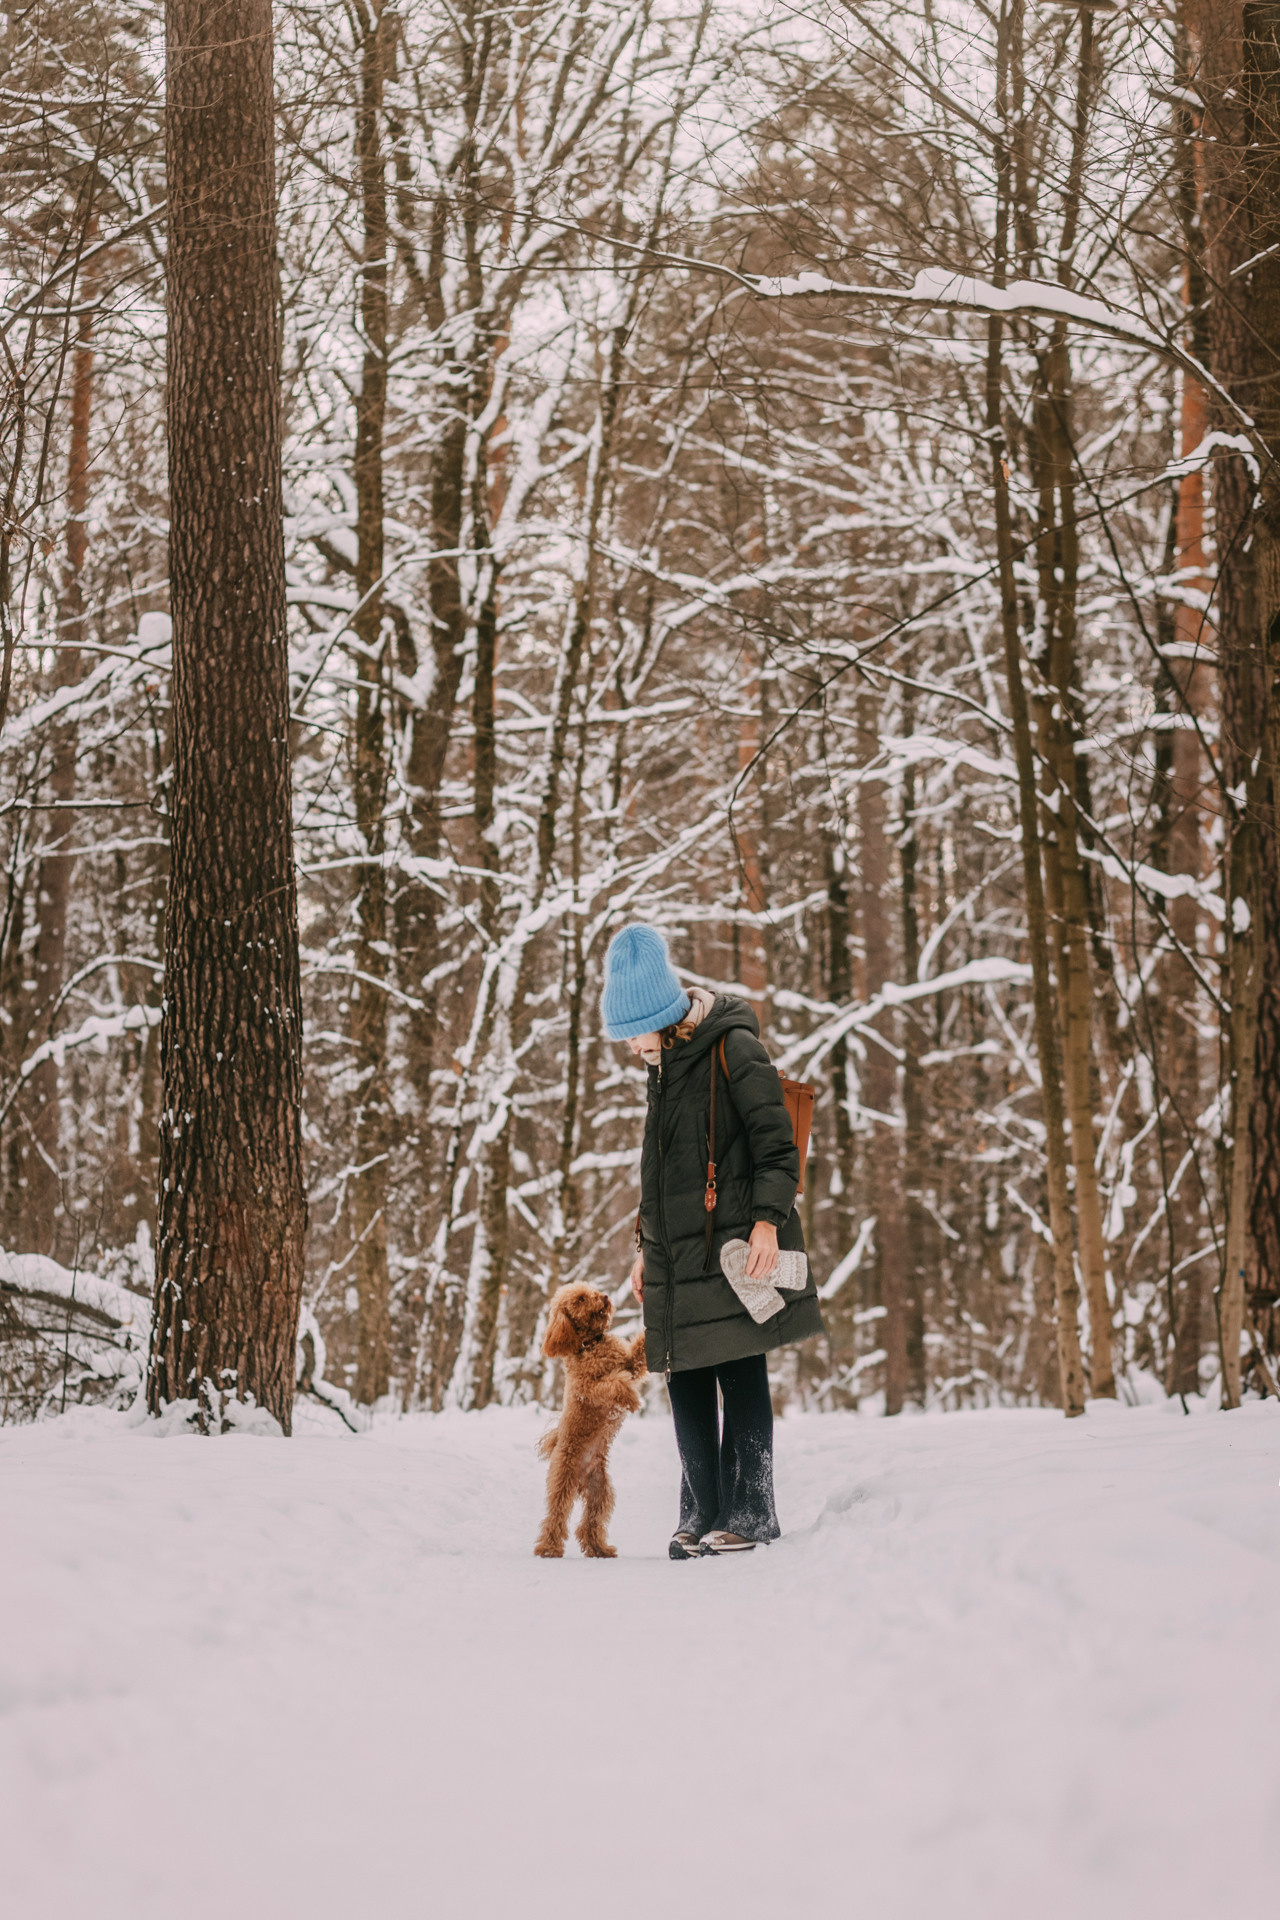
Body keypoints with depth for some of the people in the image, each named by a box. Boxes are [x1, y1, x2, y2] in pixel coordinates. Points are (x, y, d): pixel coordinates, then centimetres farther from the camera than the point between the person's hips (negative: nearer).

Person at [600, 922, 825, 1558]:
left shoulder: (733, 1049, -8)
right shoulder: (664, 1067, 17)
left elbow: (777, 1145, -11)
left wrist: (767, 1220, -20)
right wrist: (645, 1246, 22)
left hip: (733, 1250, -8)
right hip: (677, 1258, 8)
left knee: (740, 1377, -5)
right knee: (686, 1383, 7)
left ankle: (748, 1514, 1)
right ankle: (702, 1517, 14)